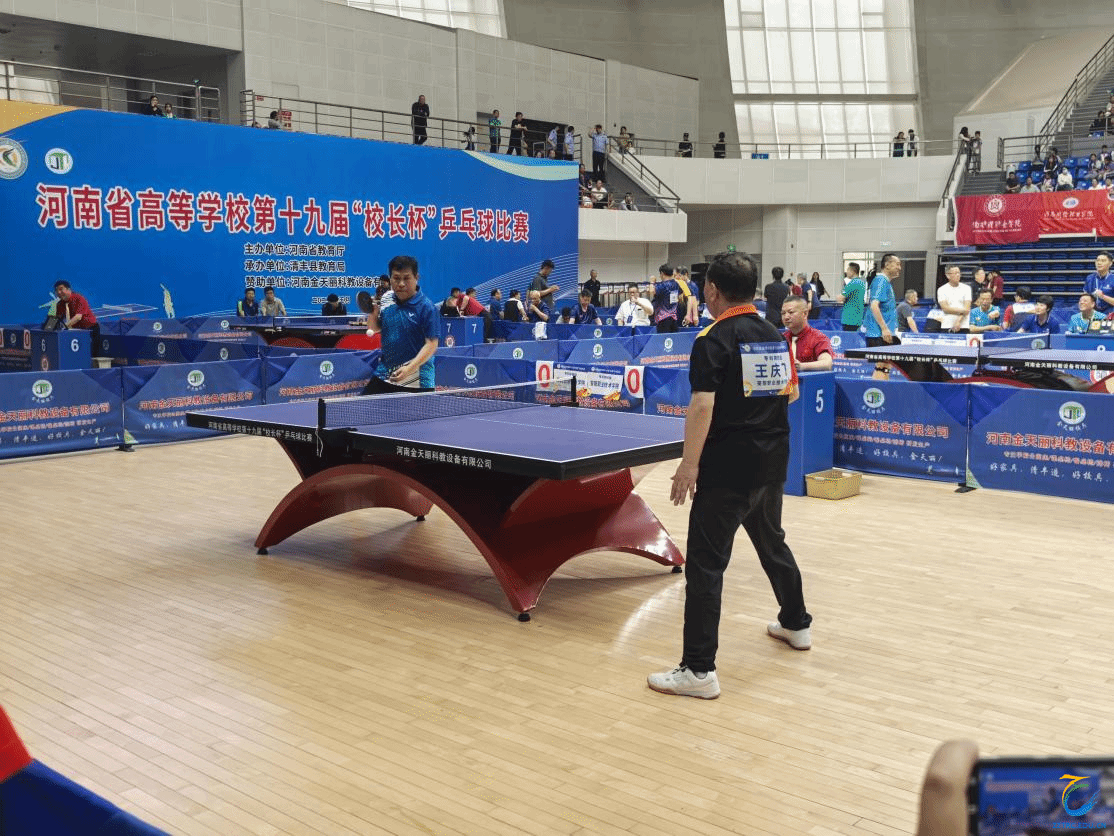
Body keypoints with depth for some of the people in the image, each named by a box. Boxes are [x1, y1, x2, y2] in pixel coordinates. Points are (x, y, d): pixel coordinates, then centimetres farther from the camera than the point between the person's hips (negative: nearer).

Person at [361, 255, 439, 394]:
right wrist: (372, 312, -2)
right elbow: (374, 329, 19)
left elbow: (431, 344, -16)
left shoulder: (427, 308, -12)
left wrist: (409, 368, -27)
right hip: (383, 375, 5)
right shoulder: (386, 298, 6)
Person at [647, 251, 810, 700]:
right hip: (772, 463, 8)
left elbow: (702, 406, -22)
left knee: (705, 562, -5)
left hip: (727, 467, -8)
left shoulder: (714, 339, -13)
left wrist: (689, 465, -20)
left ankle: (699, 669, -7)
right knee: (772, 542, 28)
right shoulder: (776, 336, 8)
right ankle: (796, 623, 46)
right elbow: (791, 392, 20)